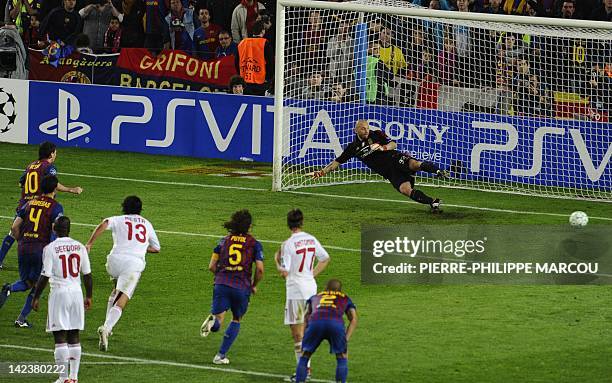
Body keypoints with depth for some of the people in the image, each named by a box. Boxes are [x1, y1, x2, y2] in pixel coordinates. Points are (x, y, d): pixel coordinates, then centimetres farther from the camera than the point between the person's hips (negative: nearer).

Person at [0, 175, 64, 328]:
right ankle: (22, 318, 5)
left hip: (23, 247, 4)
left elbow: (14, 227, 9)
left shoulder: (30, 203, 11)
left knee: (26, 282, 18)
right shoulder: (55, 207, -4)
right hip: (41, 249, -4)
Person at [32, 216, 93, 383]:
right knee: (74, 336, 11)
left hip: (59, 293, -4)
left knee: (60, 337, -2)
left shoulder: (50, 248, -9)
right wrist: (88, 296, 20)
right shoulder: (80, 247, 3)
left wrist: (36, 297, 0)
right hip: (76, 292, 4)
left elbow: (45, 276, -11)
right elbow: (87, 275, 8)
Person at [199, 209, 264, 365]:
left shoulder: (224, 241, 12)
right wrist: (254, 285, 14)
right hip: (242, 287, -1)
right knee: (237, 320, 21)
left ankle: (213, 321, -39)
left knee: (218, 320, 0)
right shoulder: (254, 244, 5)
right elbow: (260, 269, -4)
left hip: (221, 284, 1)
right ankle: (221, 355, 16)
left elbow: (212, 266, 9)